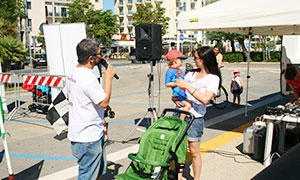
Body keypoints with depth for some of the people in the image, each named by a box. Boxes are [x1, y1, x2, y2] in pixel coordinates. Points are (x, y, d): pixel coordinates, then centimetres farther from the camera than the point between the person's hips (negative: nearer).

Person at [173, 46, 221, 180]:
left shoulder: (213, 78, -5)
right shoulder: (190, 75, 12)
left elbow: (205, 99, -20)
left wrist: (187, 86, -20)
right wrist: (175, 99, -3)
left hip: (195, 118, -5)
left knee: (194, 152, 4)